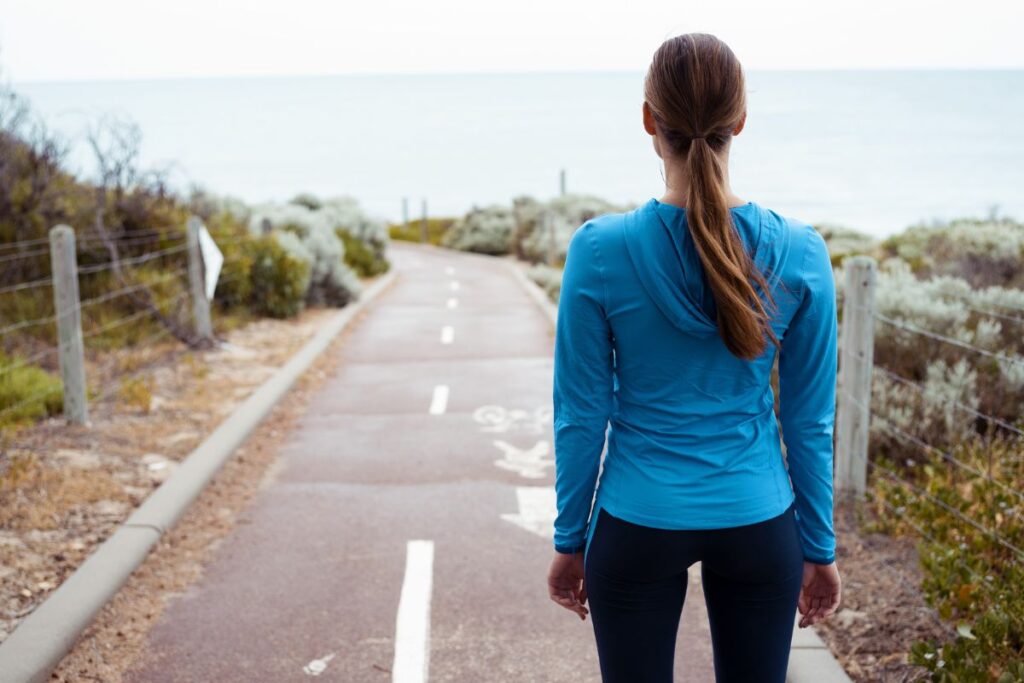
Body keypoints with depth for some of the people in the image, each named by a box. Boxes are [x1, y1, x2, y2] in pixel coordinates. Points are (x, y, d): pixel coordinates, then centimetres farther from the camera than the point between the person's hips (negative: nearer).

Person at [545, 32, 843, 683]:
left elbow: (582, 416, -7)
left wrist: (570, 540, 5)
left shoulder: (600, 250, -14)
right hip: (758, 524, 2)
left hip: (639, 525, -1)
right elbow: (810, 420, -2)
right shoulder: (800, 252, -9)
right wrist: (819, 547, 10)